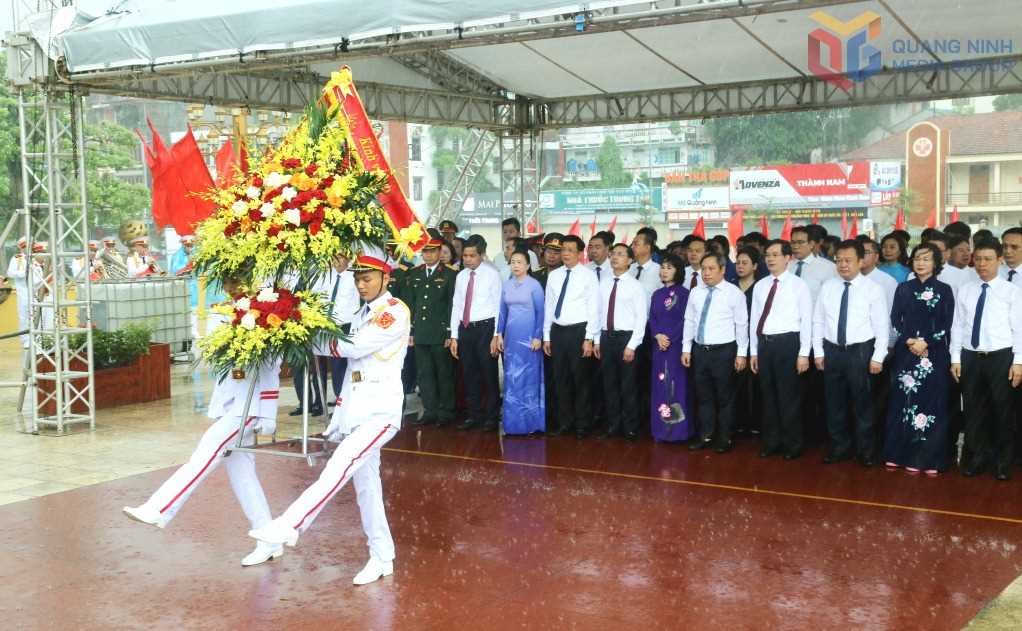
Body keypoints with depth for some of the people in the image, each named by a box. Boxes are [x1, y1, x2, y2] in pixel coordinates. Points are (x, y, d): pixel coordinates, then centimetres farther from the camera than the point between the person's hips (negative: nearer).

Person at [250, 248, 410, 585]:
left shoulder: (396, 312, -8)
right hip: (357, 410, 9)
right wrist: (339, 416, 14)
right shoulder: (362, 315, 19)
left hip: (381, 409, -9)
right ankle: (382, 558, 17)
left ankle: (289, 526, -29)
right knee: (365, 483, 9)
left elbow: (354, 347, -17)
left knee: (339, 466, -24)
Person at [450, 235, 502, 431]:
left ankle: (491, 417, 12)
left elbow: (498, 305, -6)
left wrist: (496, 335, -11)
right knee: (469, 375, 10)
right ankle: (474, 415, 21)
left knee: (489, 374, 1)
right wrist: (454, 336, 8)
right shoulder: (460, 277, 10)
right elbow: (456, 306, 12)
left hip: (485, 328, -5)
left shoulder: (492, 274, -5)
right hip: (465, 328, 5)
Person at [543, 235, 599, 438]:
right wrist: (546, 337, 9)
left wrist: (589, 339, -12)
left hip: (579, 331, -4)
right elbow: (548, 306, 11)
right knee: (561, 379, 10)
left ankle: (582, 424, 14)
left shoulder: (588, 275, -4)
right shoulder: (554, 275, 9)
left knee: (581, 379, 3)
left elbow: (594, 308, -7)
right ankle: (564, 422, 21)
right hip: (557, 331, 4)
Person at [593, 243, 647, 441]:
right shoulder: (604, 283, 7)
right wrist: (597, 341, 6)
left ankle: (630, 428, 16)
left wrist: (632, 345, -14)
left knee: (628, 386, 4)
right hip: (606, 337, 4)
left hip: (626, 337, -4)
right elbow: (598, 312, 10)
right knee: (609, 384, 11)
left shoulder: (635, 285, -7)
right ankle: (612, 425, 23)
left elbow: (641, 318, -9)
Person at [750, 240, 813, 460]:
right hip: (764, 343, 5)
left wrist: (804, 354, -11)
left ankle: (792, 444, 14)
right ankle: (771, 442, 24)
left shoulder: (799, 285, -4)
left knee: (789, 396, 2)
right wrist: (753, 351, 11)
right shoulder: (760, 286, 10)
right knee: (768, 395, 12)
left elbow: (806, 320, -6)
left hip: (787, 343, -5)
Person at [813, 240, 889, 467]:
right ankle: (840, 446, 25)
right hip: (832, 351, 3)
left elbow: (881, 326, -6)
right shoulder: (827, 287, 4)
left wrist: (878, 357, -10)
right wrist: (818, 352, 2)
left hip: (861, 351, -3)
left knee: (862, 403, 6)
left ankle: (866, 449, 20)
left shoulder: (873, 289, -5)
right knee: (834, 402, 11)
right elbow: (818, 321, 7)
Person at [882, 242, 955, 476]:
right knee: (902, 402, 2)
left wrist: (926, 342, -14)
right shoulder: (904, 288, 7)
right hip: (905, 353, 1)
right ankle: (900, 454, 10)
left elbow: (946, 325, -2)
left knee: (931, 404, 0)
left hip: (934, 355, -1)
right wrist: (909, 341, -10)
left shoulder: (944, 290, 3)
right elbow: (895, 321, 4)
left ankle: (928, 458, 7)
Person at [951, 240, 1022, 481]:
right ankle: (976, 458, 25)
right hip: (970, 357, 3)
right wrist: (956, 358, 3)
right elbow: (957, 326, 7)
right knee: (974, 410, 10)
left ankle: (1003, 462, 21)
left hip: (1001, 357, -3)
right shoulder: (965, 291, 7)